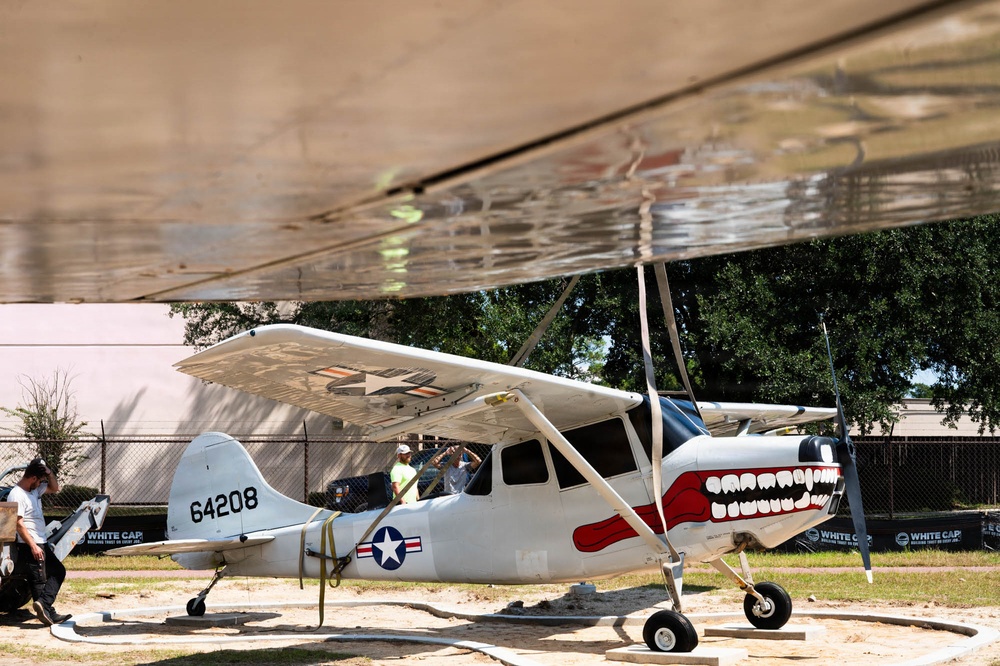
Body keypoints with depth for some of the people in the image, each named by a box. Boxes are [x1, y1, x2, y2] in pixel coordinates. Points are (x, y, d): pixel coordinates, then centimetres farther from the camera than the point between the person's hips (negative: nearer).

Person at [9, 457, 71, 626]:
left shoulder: (35, 489, 11)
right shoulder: (17, 495, -17)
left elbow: (54, 488, 24)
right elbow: (19, 524, -21)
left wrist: (49, 473, 5)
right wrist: (33, 546, -23)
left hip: (41, 544, 10)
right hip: (30, 546, -10)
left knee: (58, 571, 11)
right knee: (39, 580, -7)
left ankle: (43, 604, 1)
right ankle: (49, 613, -5)